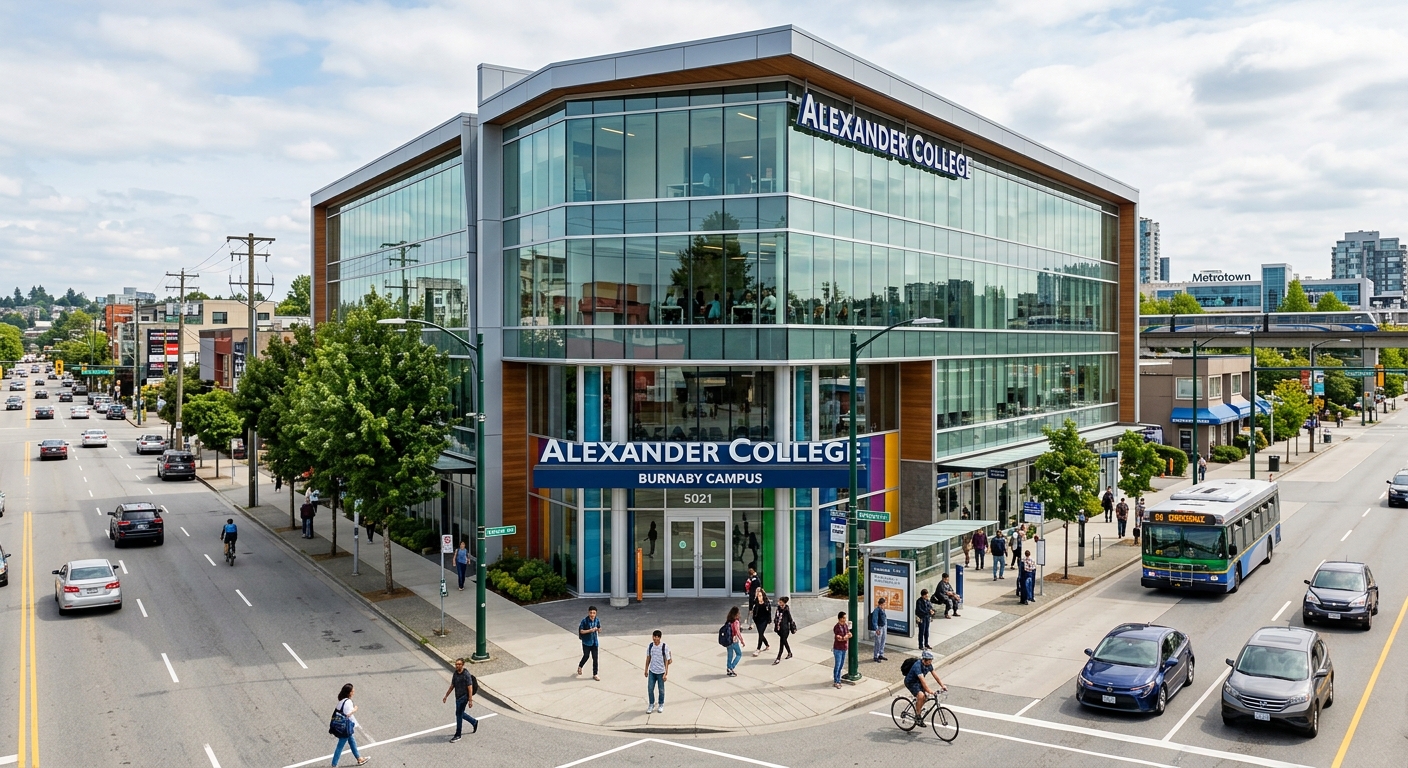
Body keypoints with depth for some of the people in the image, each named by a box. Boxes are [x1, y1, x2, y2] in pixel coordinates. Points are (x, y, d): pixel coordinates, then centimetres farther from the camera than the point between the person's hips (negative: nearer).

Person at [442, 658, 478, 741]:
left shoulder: (466, 674, -18)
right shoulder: (455, 674, 4)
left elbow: (470, 688, -18)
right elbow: (452, 686, 15)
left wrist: (470, 700, -21)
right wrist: (446, 696, 16)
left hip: (464, 697, -8)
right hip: (458, 697, 8)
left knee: (459, 714, -6)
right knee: (460, 714, 17)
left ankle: (458, 735, 4)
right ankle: (474, 722, 38)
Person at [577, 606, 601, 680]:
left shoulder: (597, 620, -4)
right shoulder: (584, 621, -15)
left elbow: (599, 630, 8)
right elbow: (581, 631, -14)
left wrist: (598, 629, -15)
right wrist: (590, 630, -24)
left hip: (594, 642, 3)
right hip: (586, 642, -3)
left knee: (595, 658, 4)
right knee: (586, 656, 5)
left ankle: (595, 674, 15)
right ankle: (580, 666, 37)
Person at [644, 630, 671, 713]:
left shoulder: (665, 647, -15)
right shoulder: (650, 646, -4)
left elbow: (666, 661, -10)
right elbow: (648, 658, 7)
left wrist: (666, 673, -11)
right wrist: (646, 670, 10)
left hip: (661, 672, -3)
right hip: (652, 671, 3)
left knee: (661, 689, 10)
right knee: (650, 688, 4)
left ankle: (661, 705, 29)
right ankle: (651, 705, 22)